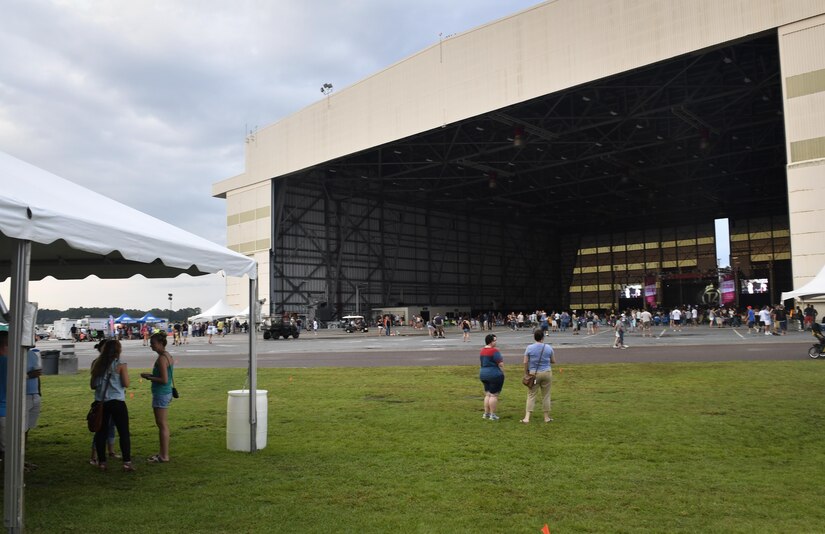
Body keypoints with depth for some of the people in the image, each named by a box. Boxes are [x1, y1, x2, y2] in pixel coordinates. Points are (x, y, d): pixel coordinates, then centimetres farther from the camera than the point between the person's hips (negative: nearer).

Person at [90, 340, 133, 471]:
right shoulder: (120, 364, -8)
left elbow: (92, 385, 10)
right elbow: (126, 384, -7)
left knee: (101, 432, 12)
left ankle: (101, 462, 15)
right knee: (124, 432, 2)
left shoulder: (97, 364, 6)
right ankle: (127, 462, -1)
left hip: (100, 402, 4)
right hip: (117, 402, -4)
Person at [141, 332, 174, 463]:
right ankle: (163, 453, 24)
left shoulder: (161, 358, -18)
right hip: (166, 393, 10)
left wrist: (149, 377, -11)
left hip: (161, 394, -10)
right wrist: (151, 375, 12)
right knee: (162, 424, 16)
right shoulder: (168, 356, 12)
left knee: (162, 425, -3)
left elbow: (164, 380, -23)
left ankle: (164, 456, 3)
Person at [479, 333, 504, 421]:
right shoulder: (494, 351, -17)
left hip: (483, 374, 8)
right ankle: (492, 415, 2)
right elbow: (500, 364, -17)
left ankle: (486, 413, 17)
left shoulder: (482, 350, 9)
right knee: (494, 395, -1)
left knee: (487, 394, 15)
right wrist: (502, 374, -2)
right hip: (494, 375, -8)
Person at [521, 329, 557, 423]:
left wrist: (526, 373, 4)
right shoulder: (548, 347, -3)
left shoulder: (529, 348, -7)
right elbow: (553, 361, 5)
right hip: (547, 373, 1)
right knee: (546, 395, 10)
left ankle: (527, 417, -5)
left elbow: (525, 362, -7)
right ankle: (547, 417, 17)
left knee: (531, 395, 2)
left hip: (533, 374, -1)